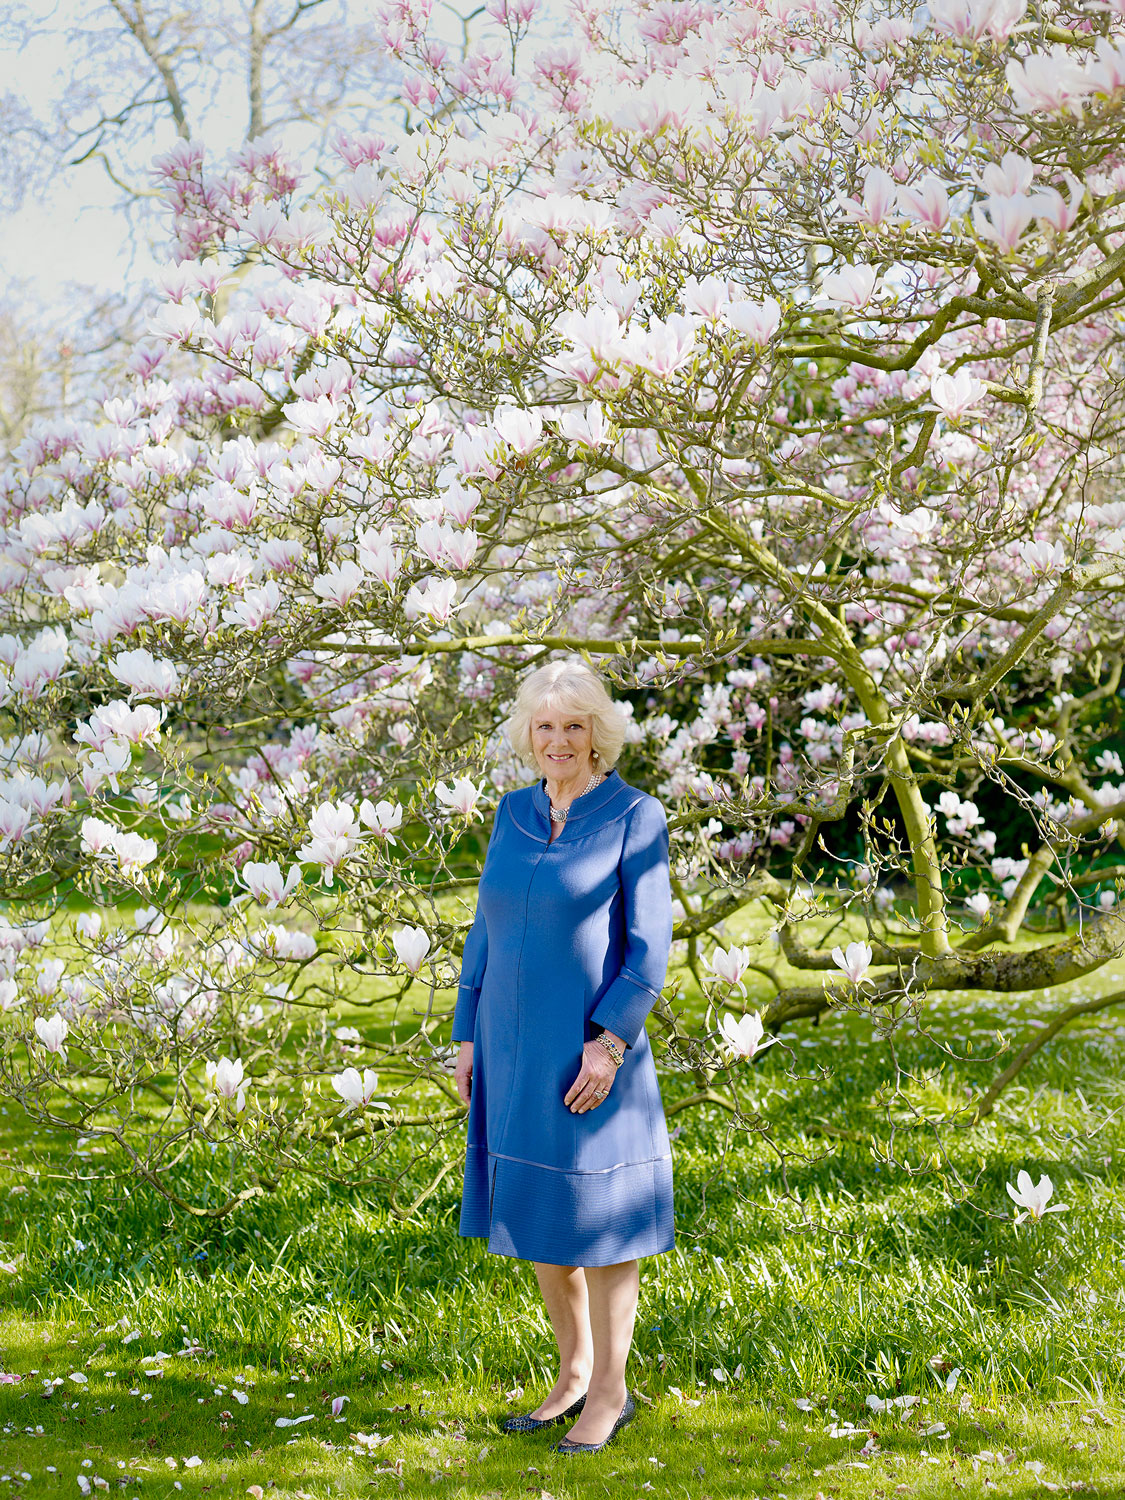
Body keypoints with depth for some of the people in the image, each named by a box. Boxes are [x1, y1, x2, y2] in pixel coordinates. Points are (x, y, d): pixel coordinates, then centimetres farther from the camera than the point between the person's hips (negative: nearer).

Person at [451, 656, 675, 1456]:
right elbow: (489, 932, 12)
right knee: (534, 1212, 13)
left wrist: (610, 1041, -19)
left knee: (598, 1215, 3)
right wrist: (470, 1037, 10)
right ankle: (574, 1374, 28)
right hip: (515, 1045, 6)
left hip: (589, 1049, -6)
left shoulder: (635, 816, -8)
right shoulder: (515, 813, 8)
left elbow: (649, 944, -11)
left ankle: (611, 1391, 16)